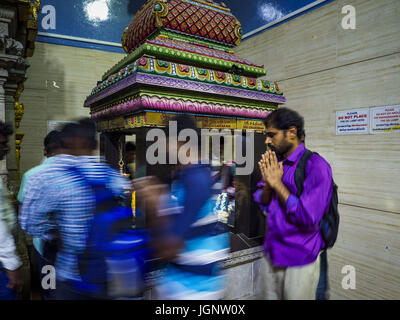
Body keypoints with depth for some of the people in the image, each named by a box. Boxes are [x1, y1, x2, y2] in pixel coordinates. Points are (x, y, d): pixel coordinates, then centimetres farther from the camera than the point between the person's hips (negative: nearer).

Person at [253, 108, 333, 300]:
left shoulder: (316, 166, -19)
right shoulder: (273, 162, 4)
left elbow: (308, 219, -26)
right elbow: (262, 204, 7)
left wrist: (277, 183, -20)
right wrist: (268, 183, -13)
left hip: (300, 261, -6)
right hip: (272, 255, 6)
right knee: (270, 296, 21)